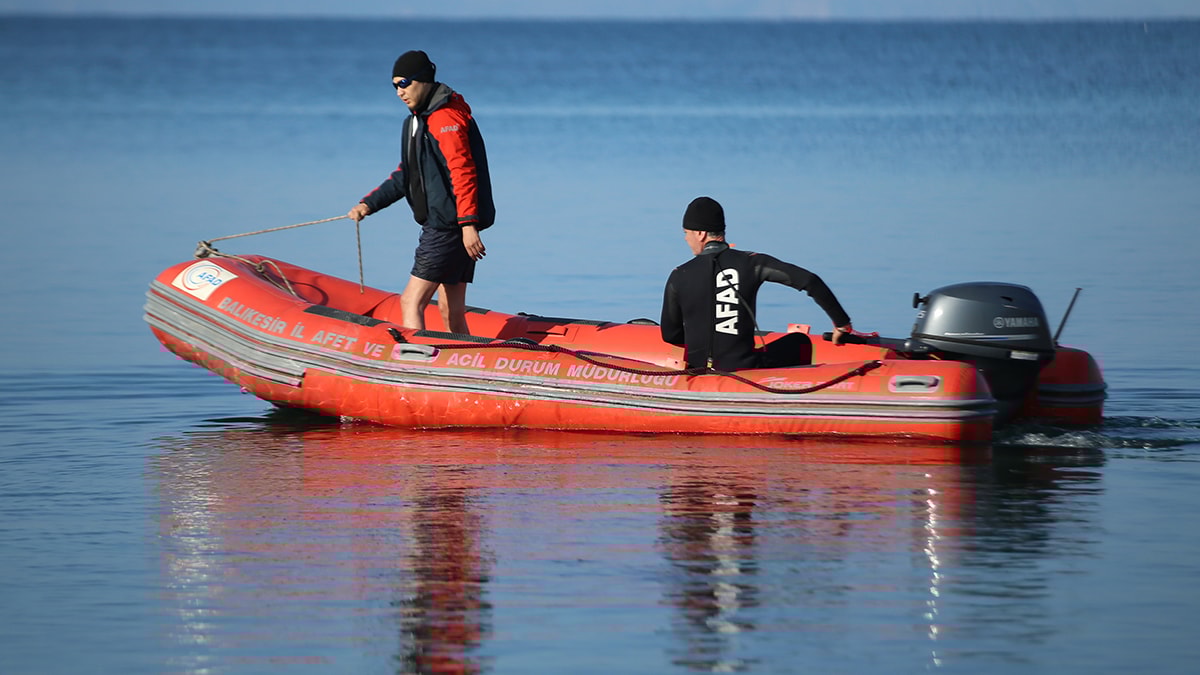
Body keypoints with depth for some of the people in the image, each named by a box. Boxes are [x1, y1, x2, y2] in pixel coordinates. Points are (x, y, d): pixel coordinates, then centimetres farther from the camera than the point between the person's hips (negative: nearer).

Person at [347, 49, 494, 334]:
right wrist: (368, 204, 15)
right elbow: (405, 176, 25)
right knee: (451, 312, 11)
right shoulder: (417, 121, 19)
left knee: (412, 302, -12)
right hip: (442, 225, 10)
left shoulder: (445, 118, -13)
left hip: (449, 226, -10)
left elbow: (463, 173, -21)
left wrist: (468, 224, -27)